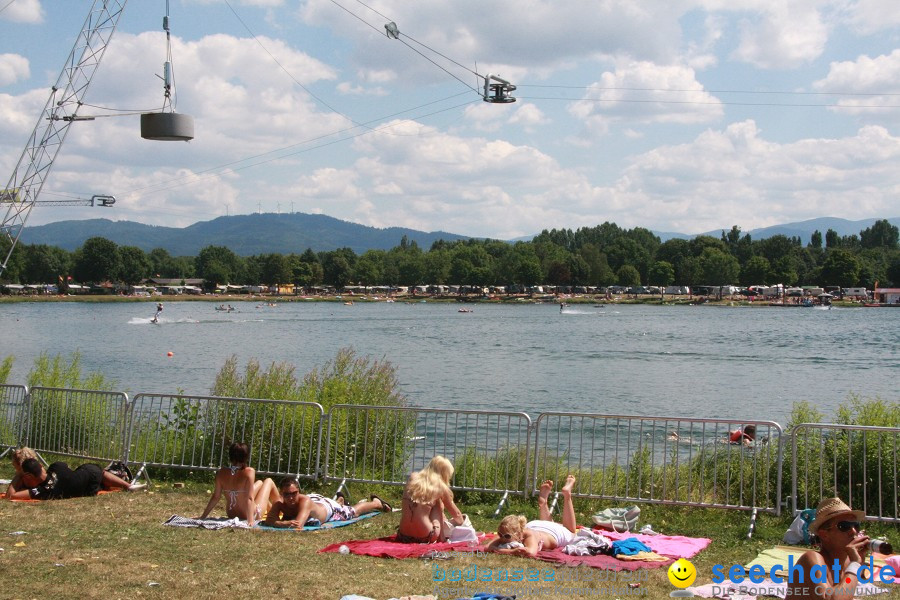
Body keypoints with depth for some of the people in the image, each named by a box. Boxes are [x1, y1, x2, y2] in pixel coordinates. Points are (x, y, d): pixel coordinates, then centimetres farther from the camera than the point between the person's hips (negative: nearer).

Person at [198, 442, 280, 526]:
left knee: (260, 483, 30)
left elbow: (215, 497, -7)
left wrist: (203, 516, 1)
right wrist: (251, 521, -29)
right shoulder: (249, 472, -24)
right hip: (252, 516, -5)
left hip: (231, 515, 5)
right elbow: (249, 498, -29)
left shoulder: (222, 472, -11)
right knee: (268, 481, 20)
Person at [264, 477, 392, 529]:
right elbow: (269, 520, -50)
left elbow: (298, 525, -61)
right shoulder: (279, 504, -38)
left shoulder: (304, 501, -50)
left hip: (327, 506, -4)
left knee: (354, 511, 26)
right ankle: (340, 500, 76)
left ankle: (376, 502, 55)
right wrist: (284, 523, -65)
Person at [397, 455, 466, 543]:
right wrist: (461, 521, 36)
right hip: (424, 538, -4)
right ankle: (441, 536, 19)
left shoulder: (413, 478, 8)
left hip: (403, 536, 4)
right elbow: (456, 514, 13)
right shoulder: (440, 486, -1)